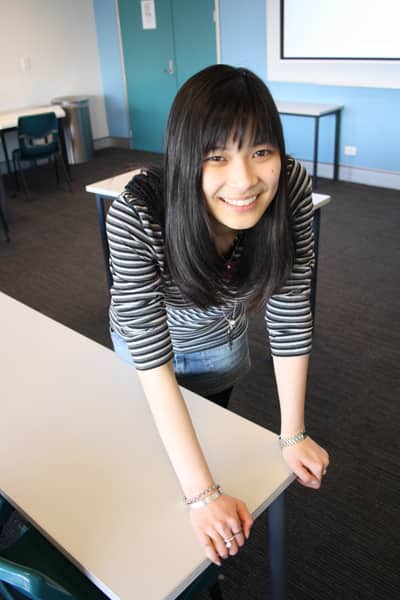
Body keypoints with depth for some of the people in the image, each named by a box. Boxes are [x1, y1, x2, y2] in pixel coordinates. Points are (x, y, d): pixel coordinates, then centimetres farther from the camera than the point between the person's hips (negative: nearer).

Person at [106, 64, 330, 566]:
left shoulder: (292, 187, -34)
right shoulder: (133, 218, -42)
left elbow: (289, 315, -24)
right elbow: (153, 362, -37)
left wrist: (293, 435, -18)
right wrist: (202, 496, -36)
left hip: (223, 337, 3)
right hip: (147, 341, -2)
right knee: (155, 450, 26)